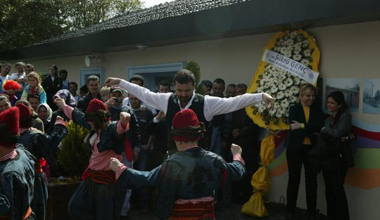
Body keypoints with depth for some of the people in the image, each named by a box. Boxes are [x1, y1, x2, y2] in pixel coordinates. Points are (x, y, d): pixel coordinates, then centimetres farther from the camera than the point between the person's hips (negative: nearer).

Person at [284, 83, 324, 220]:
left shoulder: (317, 110, 6)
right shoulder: (293, 109, 0)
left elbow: (319, 126, -12)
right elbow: (293, 129, -14)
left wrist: (302, 126, -19)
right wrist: (311, 131, -16)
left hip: (312, 149, 2)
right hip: (295, 148, -1)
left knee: (311, 181, 6)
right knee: (294, 180, 6)